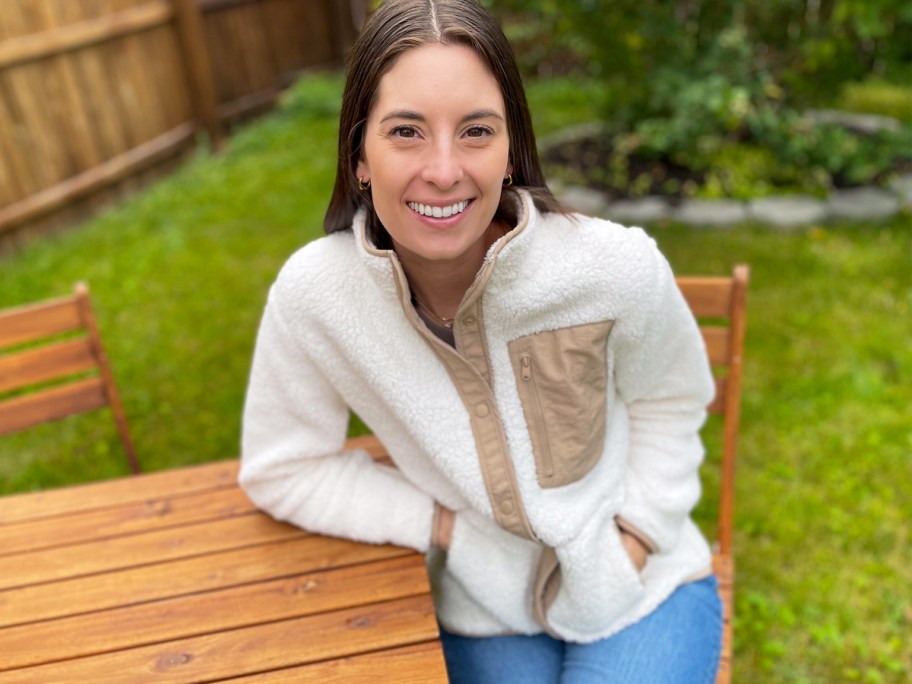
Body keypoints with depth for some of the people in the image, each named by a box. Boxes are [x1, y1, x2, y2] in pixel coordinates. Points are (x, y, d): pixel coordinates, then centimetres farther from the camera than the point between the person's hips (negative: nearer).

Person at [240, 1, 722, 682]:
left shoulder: (617, 268, -21)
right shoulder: (314, 293, -22)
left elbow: (669, 403, 0)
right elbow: (282, 470, -7)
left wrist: (631, 540, -10)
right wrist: (450, 528, -14)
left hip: (644, 593, 0)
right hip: (481, 615, 1)